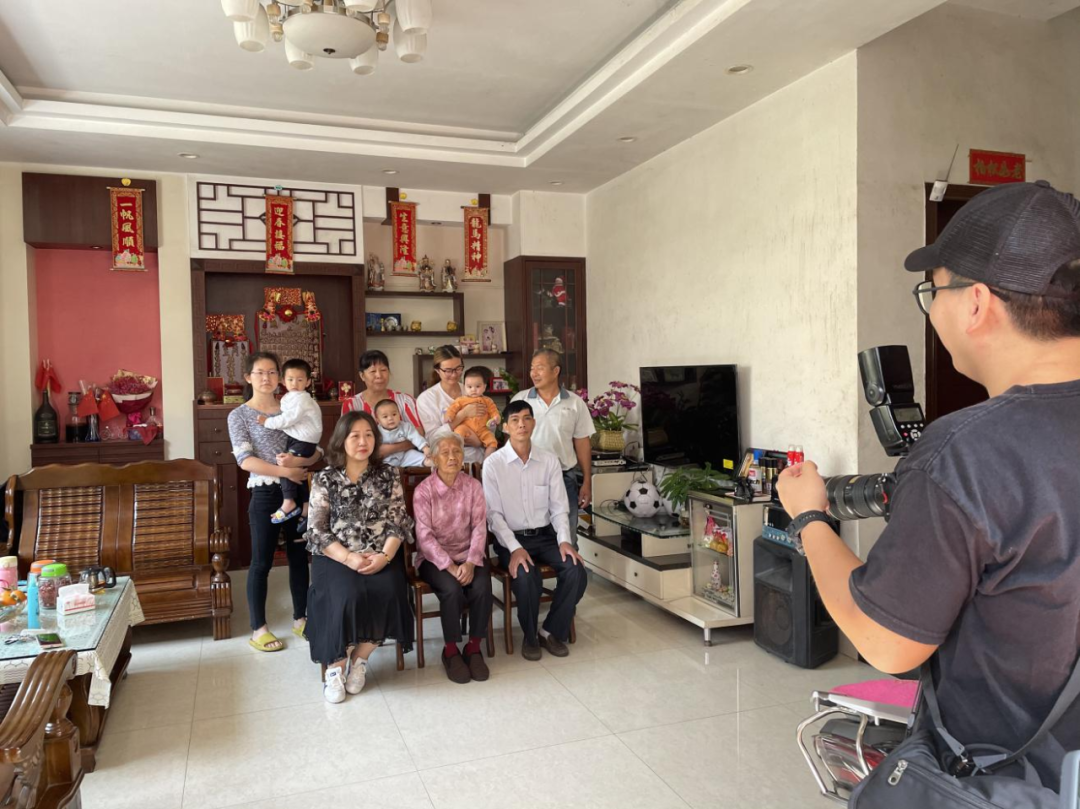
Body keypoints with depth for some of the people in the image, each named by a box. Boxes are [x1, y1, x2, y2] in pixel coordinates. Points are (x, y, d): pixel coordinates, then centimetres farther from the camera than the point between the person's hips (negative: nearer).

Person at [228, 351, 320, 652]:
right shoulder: (239, 416, -2)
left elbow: (317, 450, 2)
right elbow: (245, 460, -14)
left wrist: (297, 461, -18)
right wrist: (285, 471, -21)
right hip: (265, 494, -4)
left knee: (299, 556, 11)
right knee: (262, 561, 2)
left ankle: (300, 619, 24)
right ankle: (258, 629, 13)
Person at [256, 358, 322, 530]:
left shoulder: (302, 399, -15)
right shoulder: (288, 398, 15)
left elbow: (288, 419, -22)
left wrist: (268, 422, -15)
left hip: (304, 441, -10)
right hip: (295, 439, 10)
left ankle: (289, 503, -17)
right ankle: (306, 507, 19)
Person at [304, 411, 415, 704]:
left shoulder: (388, 475, 7)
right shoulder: (325, 479, 3)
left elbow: (398, 521, 2)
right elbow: (316, 531, -3)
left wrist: (384, 556, -16)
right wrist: (349, 558, -18)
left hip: (381, 556, 2)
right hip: (337, 557, -1)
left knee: (387, 594, -29)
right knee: (349, 596, -32)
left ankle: (360, 658, -4)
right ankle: (336, 664, -7)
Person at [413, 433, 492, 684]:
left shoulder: (473, 486, 1)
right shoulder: (423, 490, -6)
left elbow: (479, 527, -4)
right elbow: (425, 536, -12)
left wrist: (471, 562, -19)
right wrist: (450, 567, -22)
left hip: (468, 555, 2)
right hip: (434, 558, -2)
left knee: (482, 586, -26)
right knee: (452, 589, -30)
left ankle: (474, 647, -5)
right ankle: (451, 650, -7)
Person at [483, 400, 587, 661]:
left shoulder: (550, 461, 3)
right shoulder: (493, 464, -6)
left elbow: (559, 507, 3)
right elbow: (494, 514, -8)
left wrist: (564, 540, -13)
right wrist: (515, 548, -21)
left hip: (545, 535, 3)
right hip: (511, 538, -3)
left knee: (576, 571, -22)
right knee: (526, 577, -32)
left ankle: (552, 631, 2)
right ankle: (530, 637, -2)